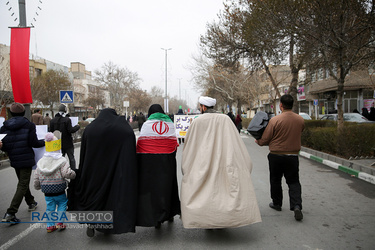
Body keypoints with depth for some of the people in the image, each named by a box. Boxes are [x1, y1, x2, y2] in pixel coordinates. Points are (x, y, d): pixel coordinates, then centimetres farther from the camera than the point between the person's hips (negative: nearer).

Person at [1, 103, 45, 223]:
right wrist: (45, 141, 3)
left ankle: (31, 203, 39)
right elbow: (34, 143, -12)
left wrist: (10, 151, 16)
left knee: (22, 182, 23)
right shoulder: (29, 125, -11)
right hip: (26, 159, -5)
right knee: (23, 185, -1)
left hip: (14, 160, 5)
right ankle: (10, 213, -9)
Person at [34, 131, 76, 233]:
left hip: (47, 192, 4)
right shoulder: (62, 161, -15)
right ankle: (60, 223, 14)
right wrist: (74, 174, -6)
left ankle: (50, 225, 21)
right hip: (59, 191, -4)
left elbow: (36, 178, 7)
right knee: (62, 204, 14)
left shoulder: (41, 162, 1)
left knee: (50, 207, 16)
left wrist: (37, 187, 22)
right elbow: (67, 173, -26)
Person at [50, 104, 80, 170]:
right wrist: (77, 126, -4)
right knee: (71, 158, 7)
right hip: (68, 143, -4)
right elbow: (70, 130, -19)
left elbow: (51, 132, -1)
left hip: (58, 144, 4)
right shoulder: (67, 120, -16)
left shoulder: (52, 121, -1)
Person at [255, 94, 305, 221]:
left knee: (275, 180, 15)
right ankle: (296, 205, -4)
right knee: (293, 181, 11)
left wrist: (257, 141, 9)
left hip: (276, 155, -2)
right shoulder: (300, 120, -3)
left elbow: (265, 140, -12)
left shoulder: (275, 120, -18)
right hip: (293, 156, 3)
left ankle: (277, 203, 29)